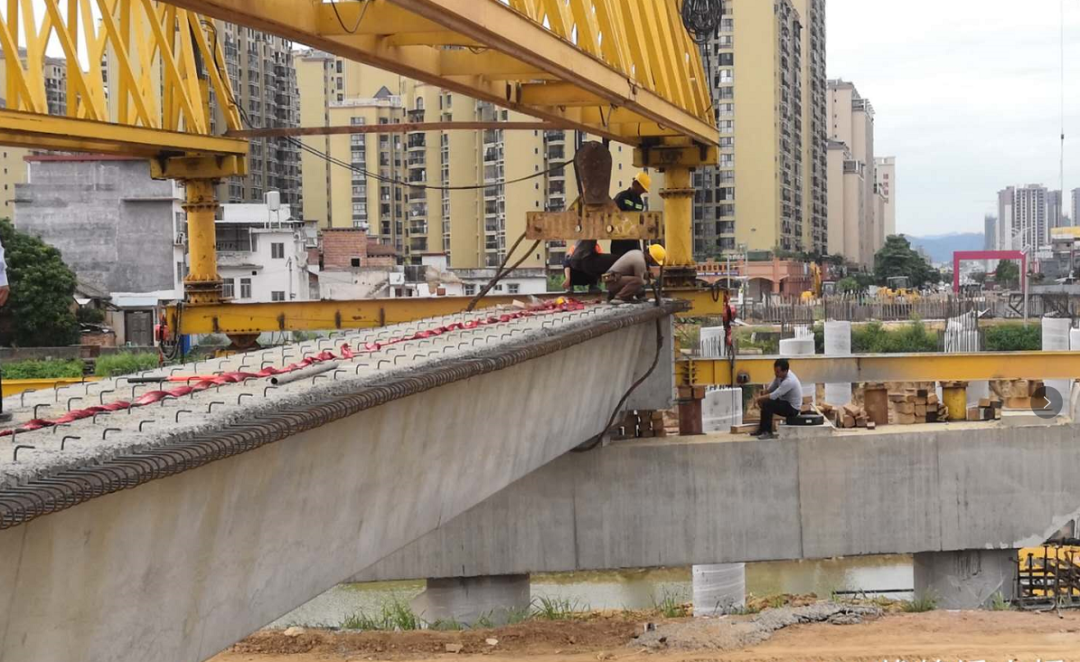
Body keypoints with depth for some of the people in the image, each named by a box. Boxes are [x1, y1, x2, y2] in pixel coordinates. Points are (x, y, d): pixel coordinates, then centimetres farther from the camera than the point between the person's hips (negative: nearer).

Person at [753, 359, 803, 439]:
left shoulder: (789, 381, -31)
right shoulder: (781, 375, -3)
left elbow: (773, 396, -29)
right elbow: (770, 388, 8)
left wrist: (760, 398, -14)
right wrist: (762, 397, -6)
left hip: (793, 408, -10)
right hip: (786, 402, 10)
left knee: (767, 404, -23)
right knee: (764, 401, 13)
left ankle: (768, 433, -13)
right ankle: (762, 430, 20)